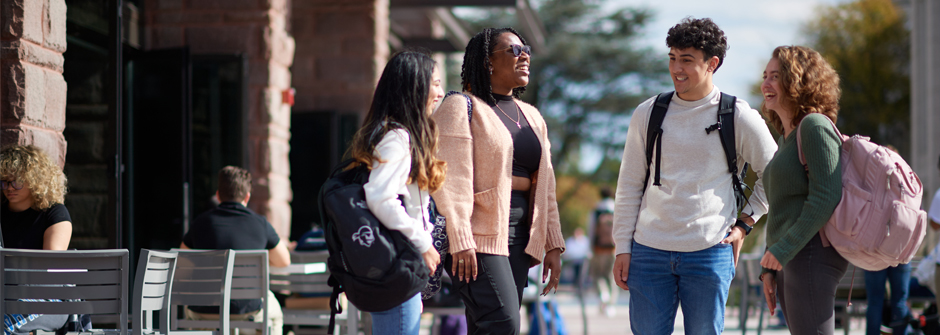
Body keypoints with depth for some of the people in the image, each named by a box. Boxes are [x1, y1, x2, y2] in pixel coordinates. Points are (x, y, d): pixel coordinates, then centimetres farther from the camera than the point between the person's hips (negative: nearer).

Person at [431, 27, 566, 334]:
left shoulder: (531, 117, 20)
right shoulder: (461, 108, -4)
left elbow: (544, 185, 20)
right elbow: (450, 179, -12)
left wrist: (553, 245, 13)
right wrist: (460, 241, -20)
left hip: (518, 237, 7)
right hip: (478, 234, -7)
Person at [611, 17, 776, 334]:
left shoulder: (739, 117, 0)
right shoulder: (647, 114, 6)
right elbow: (629, 186, 11)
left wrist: (744, 224, 4)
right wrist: (622, 247, 6)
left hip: (710, 252, -2)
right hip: (649, 250, 2)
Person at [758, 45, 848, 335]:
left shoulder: (815, 126, -10)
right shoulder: (788, 136, 20)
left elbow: (825, 198, -19)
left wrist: (781, 250, -20)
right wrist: (768, 268, 19)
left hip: (811, 255, -10)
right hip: (789, 261, 10)